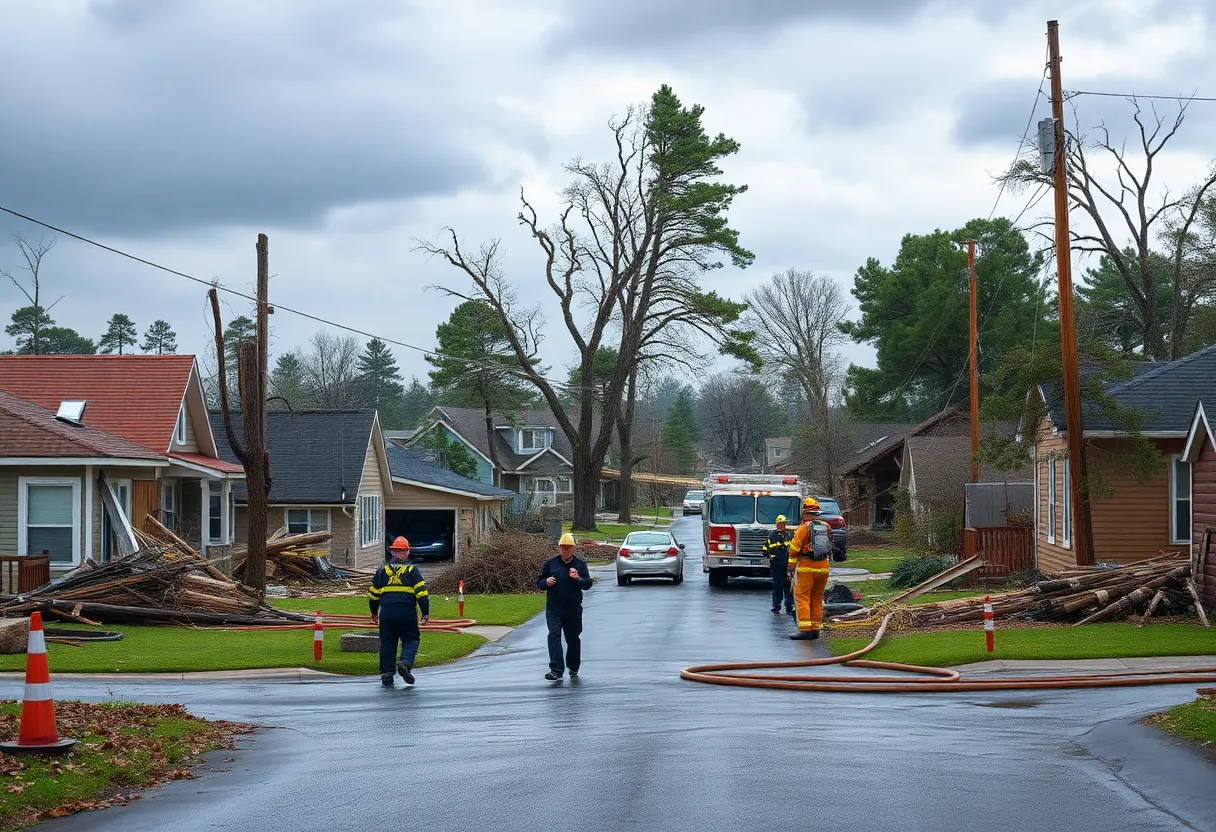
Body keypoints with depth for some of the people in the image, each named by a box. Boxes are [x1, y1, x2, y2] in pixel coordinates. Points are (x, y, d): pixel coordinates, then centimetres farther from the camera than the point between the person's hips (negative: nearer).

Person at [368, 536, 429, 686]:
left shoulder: (382, 570, 12)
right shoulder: (412, 570, 3)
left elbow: (373, 594, 17)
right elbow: (422, 592, -3)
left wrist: (374, 612, 30)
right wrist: (426, 612, 3)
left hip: (386, 612, 3)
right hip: (407, 612, -2)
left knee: (387, 643, 9)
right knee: (411, 639, 8)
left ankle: (386, 675, 8)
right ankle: (405, 663, -17)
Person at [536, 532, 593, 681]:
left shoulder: (580, 565, 6)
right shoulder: (550, 563, 8)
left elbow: (588, 584, -5)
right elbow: (539, 583, 12)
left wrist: (577, 578, -25)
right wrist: (546, 582, -11)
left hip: (573, 608, 0)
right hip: (553, 608, 0)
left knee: (573, 638, 10)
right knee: (554, 636, -14)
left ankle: (573, 668, 28)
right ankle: (556, 669, -19)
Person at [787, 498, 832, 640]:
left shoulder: (804, 528, -10)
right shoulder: (826, 527, 7)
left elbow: (794, 548, -8)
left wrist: (792, 563, 2)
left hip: (806, 568, -6)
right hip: (823, 568, 6)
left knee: (802, 598, -4)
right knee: (817, 599, 14)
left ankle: (805, 630, -13)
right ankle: (815, 629, 16)